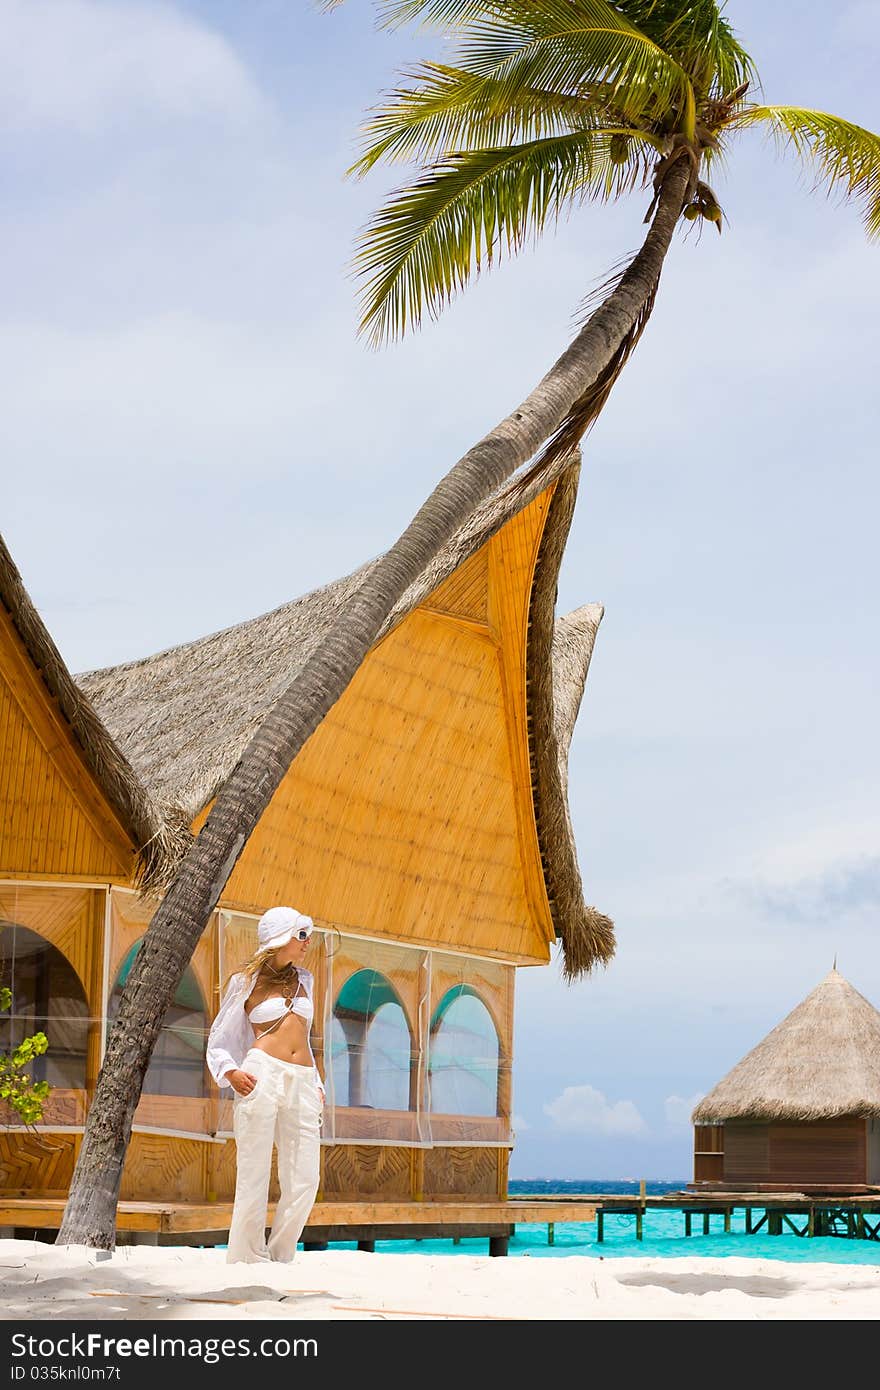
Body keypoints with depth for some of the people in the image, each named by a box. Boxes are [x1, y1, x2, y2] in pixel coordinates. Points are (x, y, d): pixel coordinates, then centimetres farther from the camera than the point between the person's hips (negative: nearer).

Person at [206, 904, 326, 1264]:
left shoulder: (303, 979, 20)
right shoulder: (245, 981, 6)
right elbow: (219, 1040, 11)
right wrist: (231, 1073, -7)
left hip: (302, 1083, 5)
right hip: (262, 1076, -5)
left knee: (305, 1180, -1)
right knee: (254, 1176, -4)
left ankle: (282, 1255, 10)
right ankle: (244, 1258, 4)